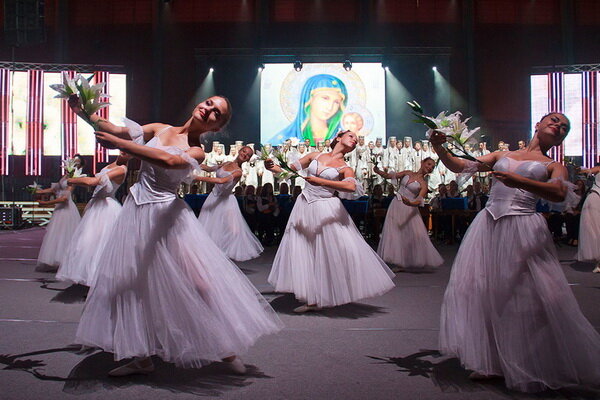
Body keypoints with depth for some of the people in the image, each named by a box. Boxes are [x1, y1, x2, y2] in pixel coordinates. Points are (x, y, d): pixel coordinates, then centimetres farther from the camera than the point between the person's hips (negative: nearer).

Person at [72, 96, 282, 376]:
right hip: (137, 213, 5)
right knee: (133, 282, 5)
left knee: (199, 280, -11)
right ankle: (143, 357, 19)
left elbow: (168, 160, -24)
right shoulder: (159, 129, 10)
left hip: (167, 214, -4)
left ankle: (225, 347, 7)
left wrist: (120, 143, -28)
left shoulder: (196, 151, -4)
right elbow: (119, 131, 6)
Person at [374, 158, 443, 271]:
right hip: (395, 206, 2)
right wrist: (378, 171, -14)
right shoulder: (408, 173, 11)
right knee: (395, 233, -1)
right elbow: (388, 176, 5)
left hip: (409, 210, -2)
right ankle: (401, 264, 5)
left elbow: (419, 201, -12)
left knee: (416, 235, -8)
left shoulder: (424, 184, 3)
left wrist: (410, 203, -34)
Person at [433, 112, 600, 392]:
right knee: (479, 289, 1)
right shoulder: (502, 156, 20)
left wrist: (519, 181, -26)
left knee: (526, 296, -3)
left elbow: (559, 193, -11)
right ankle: (492, 361, 16)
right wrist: (439, 148, -4)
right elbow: (461, 166, 13)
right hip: (488, 225, 3)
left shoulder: (553, 166, 11)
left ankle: (536, 367, 17)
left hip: (522, 229, -3)